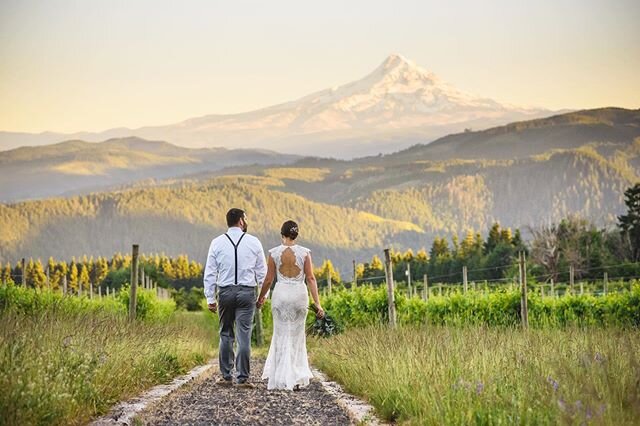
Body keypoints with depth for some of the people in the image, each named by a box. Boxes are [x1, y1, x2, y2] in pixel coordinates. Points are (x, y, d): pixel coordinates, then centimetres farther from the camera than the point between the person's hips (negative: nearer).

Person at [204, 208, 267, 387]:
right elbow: (262, 271, 5)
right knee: (244, 336, -1)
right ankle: (243, 377, -3)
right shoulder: (253, 242, 1)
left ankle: (226, 376, 14)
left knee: (226, 335, 12)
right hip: (247, 292, -1)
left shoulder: (217, 243, 1)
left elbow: (210, 273, 1)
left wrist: (210, 298, 6)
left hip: (225, 292, 1)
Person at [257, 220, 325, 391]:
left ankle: (281, 378, 8)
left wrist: (261, 298, 15)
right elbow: (311, 279, -7)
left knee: (282, 335, 10)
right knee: (296, 335, 15)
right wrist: (317, 303, -6)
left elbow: (269, 279, 0)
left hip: (280, 294, 0)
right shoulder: (304, 252, -4)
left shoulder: (274, 253, -4)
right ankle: (296, 377, 14)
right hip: (299, 294, 0)